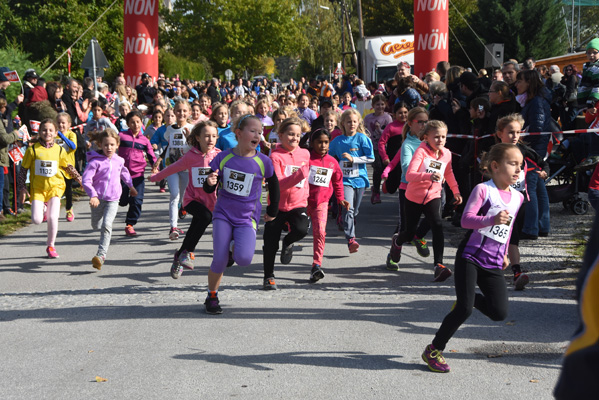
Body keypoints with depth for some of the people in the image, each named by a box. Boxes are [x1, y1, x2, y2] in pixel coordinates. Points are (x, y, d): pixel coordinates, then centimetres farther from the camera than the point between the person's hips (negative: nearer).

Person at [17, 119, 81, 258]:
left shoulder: (59, 150, 1)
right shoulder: (33, 149, -5)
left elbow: (68, 167, 18)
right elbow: (23, 169, 3)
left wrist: (79, 179, 16)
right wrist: (22, 188, 0)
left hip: (54, 186, 1)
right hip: (37, 188, -1)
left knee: (52, 218, -13)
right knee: (36, 220, -11)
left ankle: (50, 246, 8)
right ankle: (43, 208, 28)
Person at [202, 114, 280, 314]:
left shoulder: (263, 162, -5)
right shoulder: (223, 158, -4)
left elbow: (274, 185, 13)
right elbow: (209, 189, 2)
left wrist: (272, 211, 20)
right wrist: (210, 182, -21)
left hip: (247, 217, 0)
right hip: (223, 214, 0)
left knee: (244, 259, -22)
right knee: (219, 259, -13)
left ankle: (234, 248, 15)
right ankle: (211, 297, 11)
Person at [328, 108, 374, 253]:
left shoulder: (362, 138, 0)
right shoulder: (337, 141, 6)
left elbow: (370, 158, -5)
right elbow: (329, 157, 20)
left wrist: (353, 159, -13)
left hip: (359, 178, 1)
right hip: (345, 180, 0)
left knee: (355, 211, 11)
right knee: (348, 209, -18)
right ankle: (351, 240, -24)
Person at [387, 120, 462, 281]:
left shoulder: (446, 154, -2)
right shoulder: (421, 151, -20)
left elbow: (448, 173, 21)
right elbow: (409, 175, -34)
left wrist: (456, 191, 24)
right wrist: (429, 176, -48)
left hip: (433, 196, 3)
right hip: (414, 197, -2)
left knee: (437, 226, -23)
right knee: (410, 233, 11)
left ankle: (439, 265, -27)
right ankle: (397, 241, 50)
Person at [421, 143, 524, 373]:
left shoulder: (517, 197, 10)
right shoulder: (483, 190, -9)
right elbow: (466, 220, -20)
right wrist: (492, 220, -35)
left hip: (493, 264, 6)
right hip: (470, 257, -6)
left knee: (500, 312, -7)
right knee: (465, 309, -14)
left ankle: (467, 300, 24)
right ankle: (433, 350, 3)